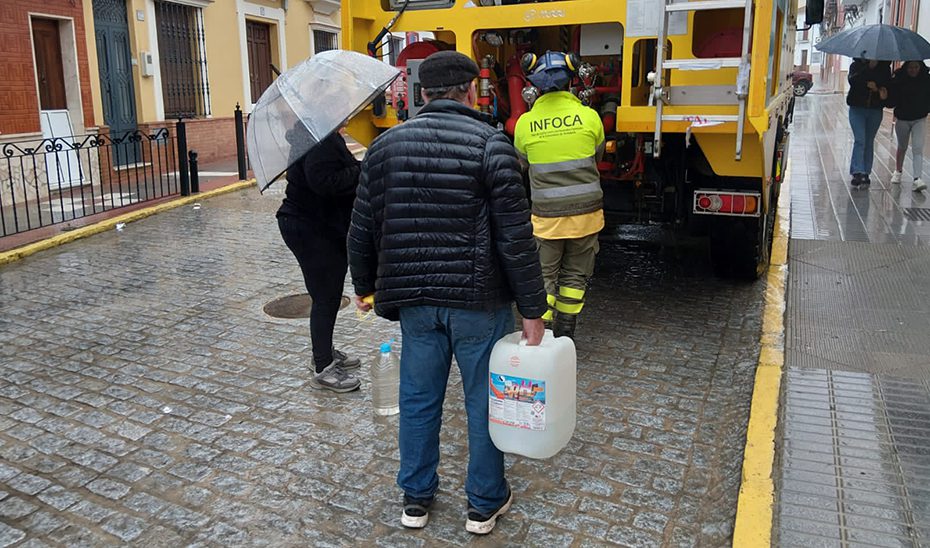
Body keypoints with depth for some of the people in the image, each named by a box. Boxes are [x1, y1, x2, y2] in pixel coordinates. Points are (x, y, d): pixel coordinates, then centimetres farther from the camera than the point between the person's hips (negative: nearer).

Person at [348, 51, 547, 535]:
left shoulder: (386, 145, 4)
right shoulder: (490, 145, -9)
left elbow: (362, 231, 8)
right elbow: (516, 238, -14)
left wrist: (365, 286, 22)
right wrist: (532, 310, -8)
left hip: (414, 299, 4)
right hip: (479, 300, -3)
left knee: (418, 399, 16)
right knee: (484, 401, 12)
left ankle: (415, 498, 31)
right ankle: (484, 503, 27)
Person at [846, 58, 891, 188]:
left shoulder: (884, 67, 3)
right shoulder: (856, 65, -1)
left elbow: (888, 84, 1)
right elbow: (852, 80, -18)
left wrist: (883, 90, -21)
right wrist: (868, 67, -25)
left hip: (875, 110, 2)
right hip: (857, 109, -2)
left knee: (869, 142, 9)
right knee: (859, 140, -12)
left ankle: (865, 173, 15)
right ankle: (857, 173, -14)